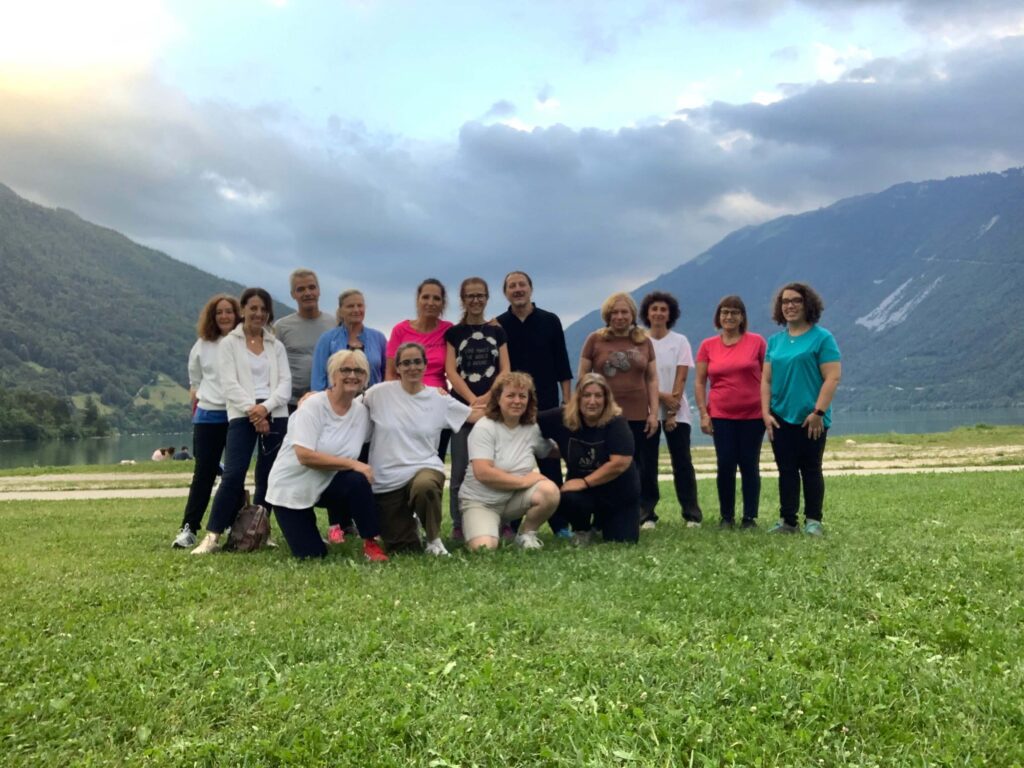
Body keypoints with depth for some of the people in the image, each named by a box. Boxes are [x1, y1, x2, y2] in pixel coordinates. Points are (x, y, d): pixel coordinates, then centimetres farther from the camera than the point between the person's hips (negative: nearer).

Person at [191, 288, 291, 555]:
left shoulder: (276, 345, 14)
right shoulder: (229, 343, 7)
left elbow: (285, 383, 3)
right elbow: (229, 384, -4)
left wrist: (265, 407, -13)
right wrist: (252, 410, -16)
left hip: (275, 415, 3)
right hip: (242, 415, -3)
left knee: (268, 477, 4)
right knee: (233, 475, -14)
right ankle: (212, 535, -9)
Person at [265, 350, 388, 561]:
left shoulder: (362, 412, -3)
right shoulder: (313, 406, -19)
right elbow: (305, 456, -27)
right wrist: (352, 463, -29)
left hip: (326, 484, 4)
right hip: (290, 487, -3)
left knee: (359, 481, -29)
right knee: (311, 554, -9)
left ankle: (370, 543, -12)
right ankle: (303, 525, 24)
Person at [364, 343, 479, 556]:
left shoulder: (439, 399, 2)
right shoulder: (380, 393, -1)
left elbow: (477, 415, 6)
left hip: (424, 467, -1)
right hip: (387, 478, 1)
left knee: (424, 486, -41)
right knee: (402, 547, 1)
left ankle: (434, 539, -12)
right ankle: (407, 520, 40)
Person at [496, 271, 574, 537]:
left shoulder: (550, 321, 4)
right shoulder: (497, 326, 4)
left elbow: (562, 365, 5)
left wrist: (567, 400, -1)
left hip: (546, 404, 0)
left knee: (550, 463, 2)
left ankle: (559, 523, 6)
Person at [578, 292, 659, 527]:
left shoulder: (644, 342, 11)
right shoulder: (595, 340, 4)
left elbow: (652, 379, 12)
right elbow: (582, 377, 5)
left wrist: (654, 412, 4)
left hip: (637, 416, 2)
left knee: (635, 468, 4)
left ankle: (643, 514, 11)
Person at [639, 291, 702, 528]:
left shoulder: (680, 341, 4)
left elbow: (681, 379, -3)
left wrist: (672, 412, -11)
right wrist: (661, 396, -13)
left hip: (677, 412, 0)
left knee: (682, 463, 0)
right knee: (647, 465, 0)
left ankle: (692, 515, 6)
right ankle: (646, 515, 6)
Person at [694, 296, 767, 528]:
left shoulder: (756, 342, 0)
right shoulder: (708, 346, 4)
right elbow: (699, 382, 5)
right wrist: (703, 414, -3)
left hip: (753, 415, -1)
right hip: (721, 416, 1)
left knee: (749, 465, 4)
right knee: (725, 465, 1)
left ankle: (750, 517, 12)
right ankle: (727, 516, 13)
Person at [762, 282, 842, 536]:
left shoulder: (822, 338, -5)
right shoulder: (776, 341, 11)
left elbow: (832, 377, -11)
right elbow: (766, 380, 10)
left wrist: (818, 412, -16)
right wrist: (766, 412, 0)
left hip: (810, 419, -5)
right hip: (781, 418, 5)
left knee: (811, 469, 4)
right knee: (786, 470, 8)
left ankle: (813, 521, 13)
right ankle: (787, 520, 15)